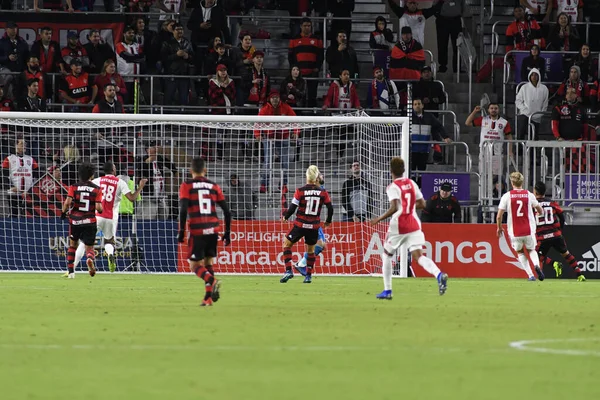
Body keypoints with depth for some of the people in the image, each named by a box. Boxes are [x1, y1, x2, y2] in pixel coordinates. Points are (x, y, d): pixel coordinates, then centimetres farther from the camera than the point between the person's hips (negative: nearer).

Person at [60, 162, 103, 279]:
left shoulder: (74, 187, -1)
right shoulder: (96, 189, -2)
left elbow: (68, 202, -13)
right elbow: (98, 207, -10)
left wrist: (64, 212, 5)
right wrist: (101, 209, 13)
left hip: (75, 221, 1)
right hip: (90, 222, -1)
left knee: (72, 245, 19)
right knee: (89, 247, 6)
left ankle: (71, 271, 15)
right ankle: (90, 258, -31)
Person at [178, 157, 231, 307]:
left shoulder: (187, 186, 1)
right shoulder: (213, 186, 11)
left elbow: (183, 209, -11)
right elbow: (227, 211, 8)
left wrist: (181, 231, -7)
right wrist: (227, 232, 15)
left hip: (197, 231, -4)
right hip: (213, 230, 4)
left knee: (195, 265, 2)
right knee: (208, 262, 17)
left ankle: (212, 281, -27)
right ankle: (208, 297, 11)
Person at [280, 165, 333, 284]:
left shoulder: (300, 191, -9)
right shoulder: (323, 192, -3)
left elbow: (292, 208, -8)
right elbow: (330, 208, 3)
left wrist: (285, 217, 12)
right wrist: (328, 221, 20)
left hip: (300, 225, -2)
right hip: (314, 226, 2)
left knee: (287, 244, 13)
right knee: (310, 249, 21)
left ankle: (288, 270, -2)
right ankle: (308, 276, 19)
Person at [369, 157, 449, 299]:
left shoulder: (393, 187, -10)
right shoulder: (411, 183, 9)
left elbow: (394, 208, -22)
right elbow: (422, 204, 12)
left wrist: (379, 219, -12)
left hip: (398, 226, -5)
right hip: (414, 225, 5)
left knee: (386, 255, 16)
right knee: (418, 256, -5)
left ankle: (387, 291, 16)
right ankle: (439, 275, -34)